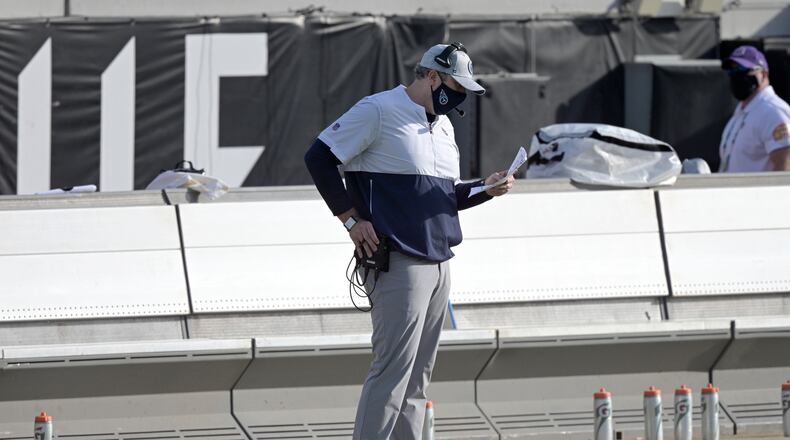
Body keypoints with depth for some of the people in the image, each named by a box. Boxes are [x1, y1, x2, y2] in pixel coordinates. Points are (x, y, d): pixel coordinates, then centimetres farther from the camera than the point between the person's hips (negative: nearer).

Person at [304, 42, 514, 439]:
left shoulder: (443, 124, 18)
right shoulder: (378, 111, -8)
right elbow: (319, 157, -9)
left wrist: (485, 189, 6)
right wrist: (351, 219, -12)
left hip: (439, 264, 9)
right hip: (399, 265, -9)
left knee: (418, 376, 9)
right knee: (393, 369, -13)